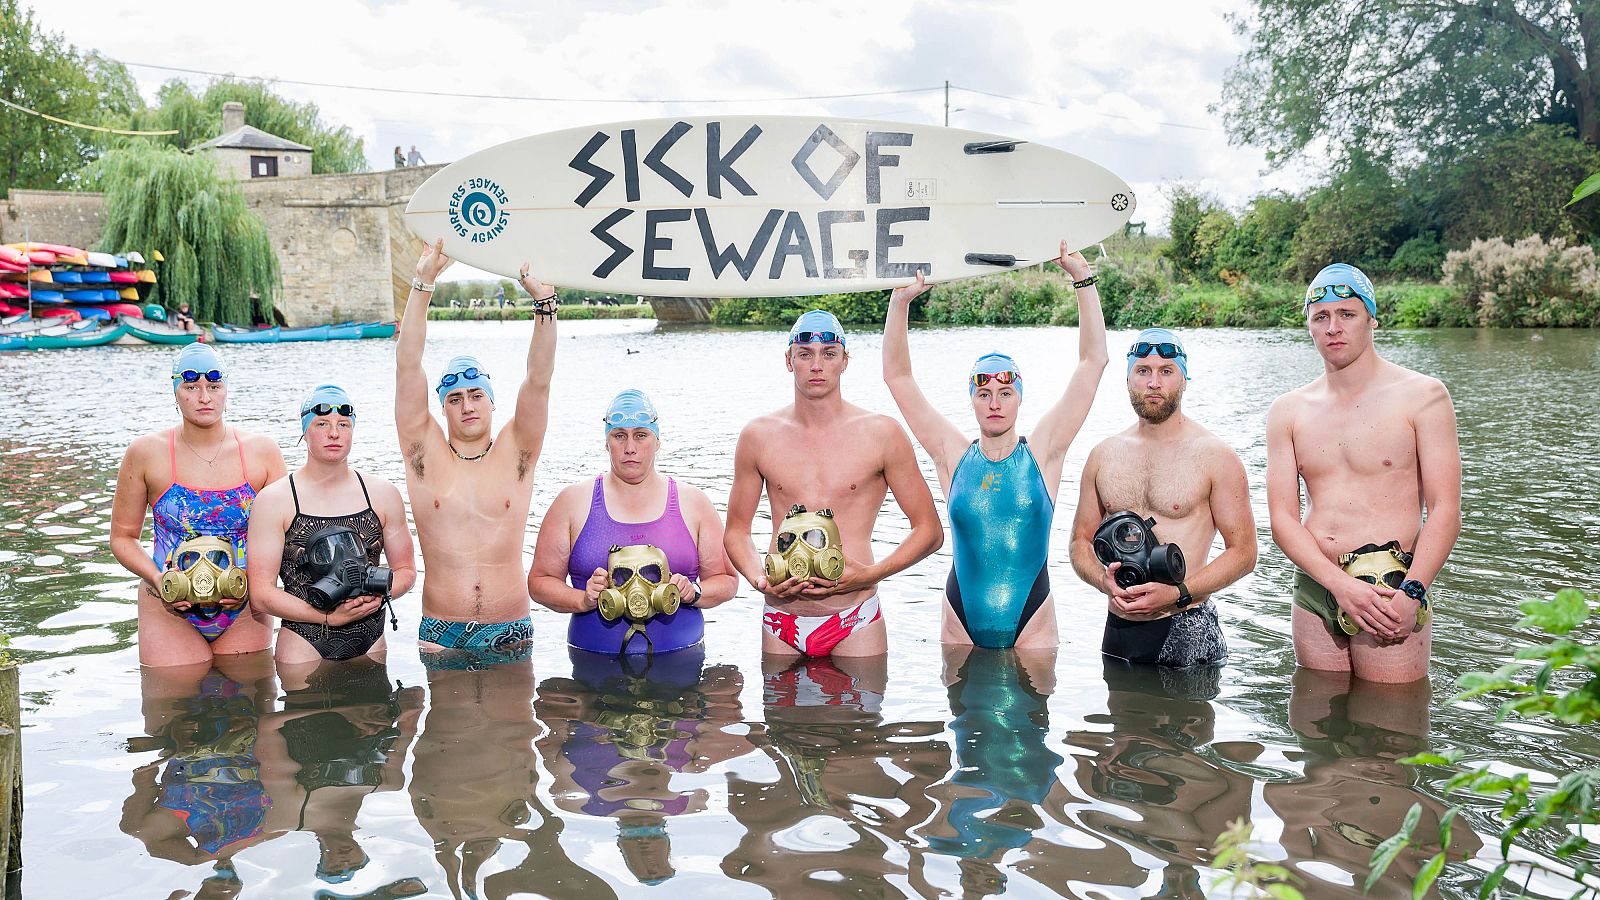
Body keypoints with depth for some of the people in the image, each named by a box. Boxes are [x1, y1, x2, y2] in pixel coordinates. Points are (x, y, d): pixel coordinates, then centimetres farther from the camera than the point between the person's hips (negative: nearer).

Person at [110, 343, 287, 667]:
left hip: (245, 613, 1)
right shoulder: (146, 453, -3)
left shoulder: (261, 452, -2)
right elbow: (122, 536, 3)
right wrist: (158, 580, -14)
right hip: (171, 611, -1)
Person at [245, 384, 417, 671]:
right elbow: (262, 592, -7)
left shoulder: (383, 494, 5)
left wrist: (380, 593, -9)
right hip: (304, 644, -2)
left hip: (370, 642, 3)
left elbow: (406, 569, 13)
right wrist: (330, 617, -17)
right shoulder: (274, 500, -4)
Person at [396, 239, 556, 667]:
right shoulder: (426, 453, 3)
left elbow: (539, 380, -8)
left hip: (510, 631, 0)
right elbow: (408, 367, -5)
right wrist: (423, 283, -11)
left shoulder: (514, 453, 4)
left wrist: (544, 302, -19)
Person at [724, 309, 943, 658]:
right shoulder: (758, 436, 4)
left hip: (855, 625, -2)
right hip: (781, 624, 2)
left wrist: (871, 574, -12)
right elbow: (737, 529, 13)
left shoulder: (881, 433, -2)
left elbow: (929, 530, 2)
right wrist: (759, 579, -7)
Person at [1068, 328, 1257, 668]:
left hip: (1186, 630, -3)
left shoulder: (1214, 456, -4)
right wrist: (1104, 580, -8)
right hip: (1118, 628, 4)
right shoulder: (1103, 455, 9)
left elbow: (1242, 551, -4)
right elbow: (1081, 541, 14)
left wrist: (1177, 593, -17)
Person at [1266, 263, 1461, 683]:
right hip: (1314, 589, 4)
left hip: (1391, 588, -4)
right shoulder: (1288, 411, 8)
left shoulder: (1422, 396, -2)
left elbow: (1445, 512, -7)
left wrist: (1412, 593, -20)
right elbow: (1282, 518, 1)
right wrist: (1341, 584, -14)